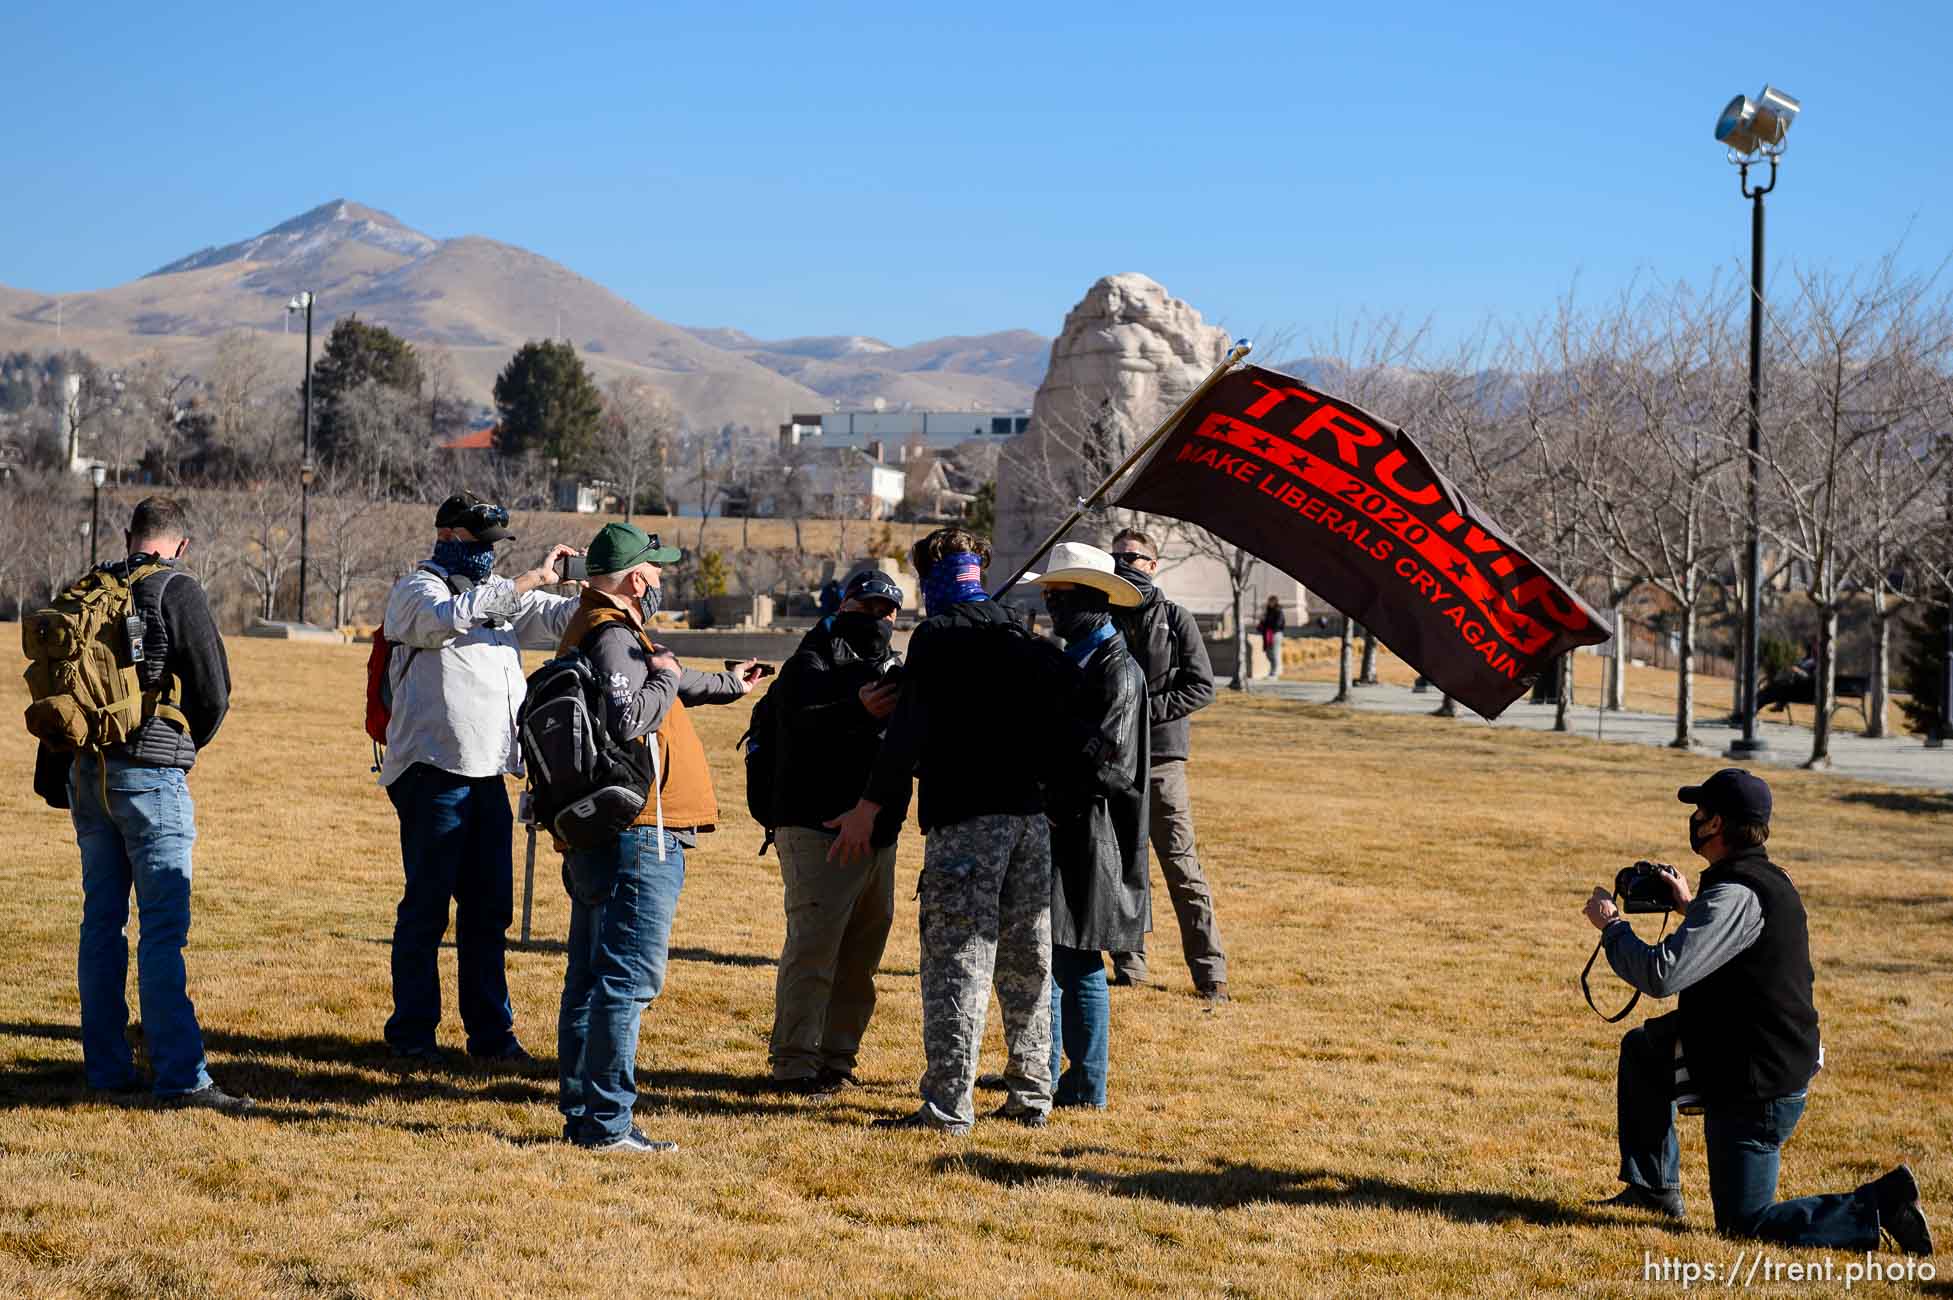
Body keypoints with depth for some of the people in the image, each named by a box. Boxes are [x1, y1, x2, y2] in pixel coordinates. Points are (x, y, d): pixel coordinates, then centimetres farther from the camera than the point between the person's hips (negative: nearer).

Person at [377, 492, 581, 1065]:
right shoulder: (416, 589, -3)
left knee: (490, 909, 9)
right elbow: (451, 616, -25)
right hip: (432, 771, -7)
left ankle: (491, 1033, 15)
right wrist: (528, 581, -26)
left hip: (488, 773, 7)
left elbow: (561, 616, 13)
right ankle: (411, 1033, 7)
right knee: (427, 906, -2)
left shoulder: (499, 594, 19)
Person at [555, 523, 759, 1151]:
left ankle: (581, 1114, 21)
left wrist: (726, 685, 54)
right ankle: (608, 1121, -8)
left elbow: (663, 682, 39)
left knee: (589, 977, 14)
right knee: (629, 979, -9)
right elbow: (628, 717, -31)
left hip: (595, 836, 11)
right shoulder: (613, 638, -14)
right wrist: (665, 676, -12)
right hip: (637, 836, -11)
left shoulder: (597, 632, 19)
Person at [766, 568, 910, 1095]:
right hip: (819, 829, -8)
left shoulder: (895, 667, 18)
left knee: (862, 953, 11)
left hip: (879, 832, 8)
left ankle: (836, 1057, 19)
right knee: (814, 944, -13)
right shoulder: (810, 664, -4)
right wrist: (858, 710, -41)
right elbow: (803, 720, -24)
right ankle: (794, 1062, -9)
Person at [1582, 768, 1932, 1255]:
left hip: (1756, 1092, -10)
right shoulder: (1769, 881, 7)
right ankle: (1654, 1189, 28)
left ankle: (1878, 1205, -5)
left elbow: (1662, 974, -31)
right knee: (1641, 1049, 24)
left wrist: (1611, 925, -15)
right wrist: (1691, 909, 24)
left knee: (1744, 1223, 1)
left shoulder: (1736, 895, -24)